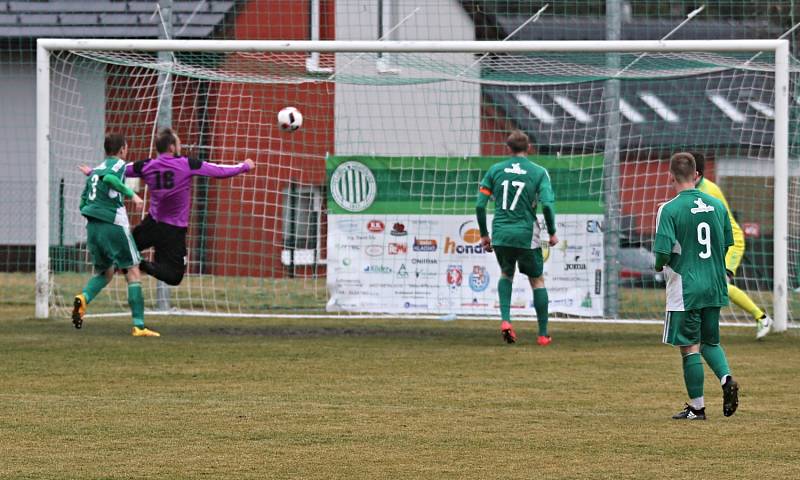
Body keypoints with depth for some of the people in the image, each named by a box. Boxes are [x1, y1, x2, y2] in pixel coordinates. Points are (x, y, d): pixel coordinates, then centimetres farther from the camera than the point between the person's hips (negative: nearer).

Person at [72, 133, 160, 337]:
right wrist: (131, 194, -19)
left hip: (92, 226, 7)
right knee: (133, 272, 0)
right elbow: (108, 178, -23)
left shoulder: (95, 170, 20)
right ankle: (139, 325, -8)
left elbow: (83, 204, 20)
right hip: (114, 224, -7)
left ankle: (83, 298, -9)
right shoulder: (118, 164, 0)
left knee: (105, 272, 22)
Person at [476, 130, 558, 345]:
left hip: (500, 235, 2)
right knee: (537, 281, 14)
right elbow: (547, 204, -15)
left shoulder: (495, 170, 4)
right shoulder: (539, 172, -3)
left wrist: (484, 234, 12)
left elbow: (480, 205, 1)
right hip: (526, 236, -2)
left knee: (506, 274, 27)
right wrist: (552, 233, -1)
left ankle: (505, 319, 6)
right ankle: (543, 334, 13)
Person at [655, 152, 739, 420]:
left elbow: (663, 251, -19)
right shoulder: (717, 206, 4)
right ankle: (726, 378, -6)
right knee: (710, 342, 20)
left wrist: (660, 267, 3)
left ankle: (697, 407, 7)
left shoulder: (669, 209, -13)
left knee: (690, 347, 3)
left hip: (685, 290, -5)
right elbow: (727, 245, 11)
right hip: (715, 287, 5)